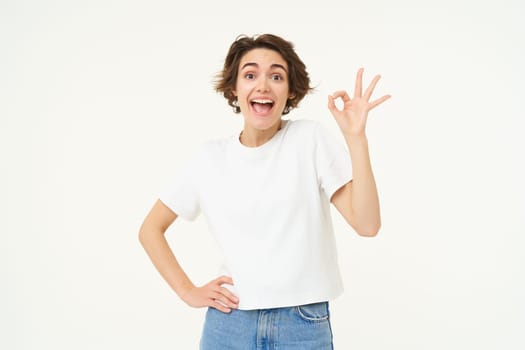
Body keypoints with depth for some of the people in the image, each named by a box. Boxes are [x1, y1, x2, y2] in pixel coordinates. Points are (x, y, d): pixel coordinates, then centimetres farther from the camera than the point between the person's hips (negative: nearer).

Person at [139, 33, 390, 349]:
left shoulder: (310, 138, -4)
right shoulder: (212, 158, 1)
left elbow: (367, 224, -12)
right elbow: (151, 229, 10)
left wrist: (356, 136, -19)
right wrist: (189, 292, 0)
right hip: (229, 325, 1)